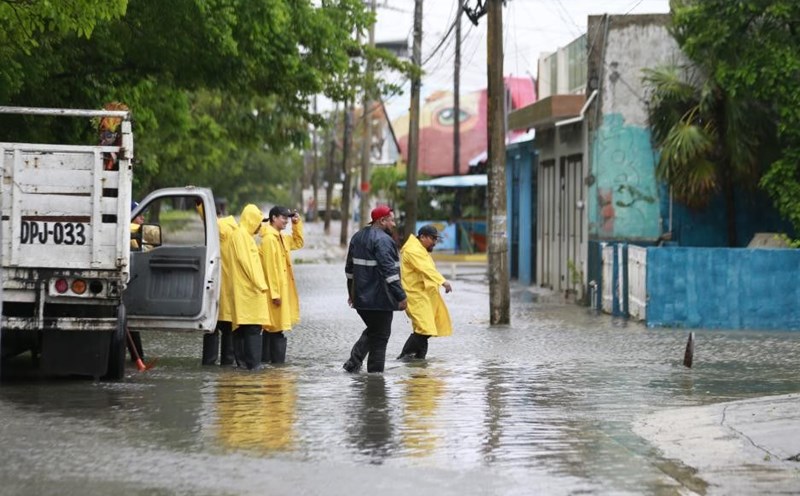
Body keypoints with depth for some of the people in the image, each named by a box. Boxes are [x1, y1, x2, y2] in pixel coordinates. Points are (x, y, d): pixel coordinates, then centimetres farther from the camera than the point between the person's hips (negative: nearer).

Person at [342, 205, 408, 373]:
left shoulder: (357, 237, 13)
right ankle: (375, 372, 3)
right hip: (379, 298, -8)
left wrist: (352, 293, 28)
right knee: (380, 336, 2)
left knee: (372, 330, 21)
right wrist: (401, 296, -21)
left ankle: (353, 362, 8)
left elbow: (350, 268, 20)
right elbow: (389, 270, -23)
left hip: (361, 296, 8)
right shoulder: (382, 240, -16)